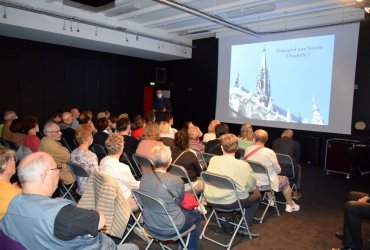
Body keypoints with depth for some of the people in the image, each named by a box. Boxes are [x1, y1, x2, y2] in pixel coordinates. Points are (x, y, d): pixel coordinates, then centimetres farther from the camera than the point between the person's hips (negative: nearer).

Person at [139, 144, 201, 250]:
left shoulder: (144, 177, -11)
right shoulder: (176, 181, -26)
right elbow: (181, 200, -5)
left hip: (149, 225, 5)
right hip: (170, 229, -5)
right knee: (196, 215, 23)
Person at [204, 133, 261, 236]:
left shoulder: (213, 160, -5)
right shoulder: (243, 165, -17)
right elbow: (251, 186, -6)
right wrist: (254, 189, 17)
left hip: (210, 200, 5)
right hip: (229, 203, -5)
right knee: (256, 194, 19)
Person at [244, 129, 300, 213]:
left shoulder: (247, 150, -13)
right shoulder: (270, 153, -24)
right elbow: (278, 170, -10)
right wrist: (277, 170, 15)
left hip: (252, 183, 5)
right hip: (266, 184, -4)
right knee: (285, 180, 23)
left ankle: (271, 200, 45)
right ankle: (290, 205, 38)